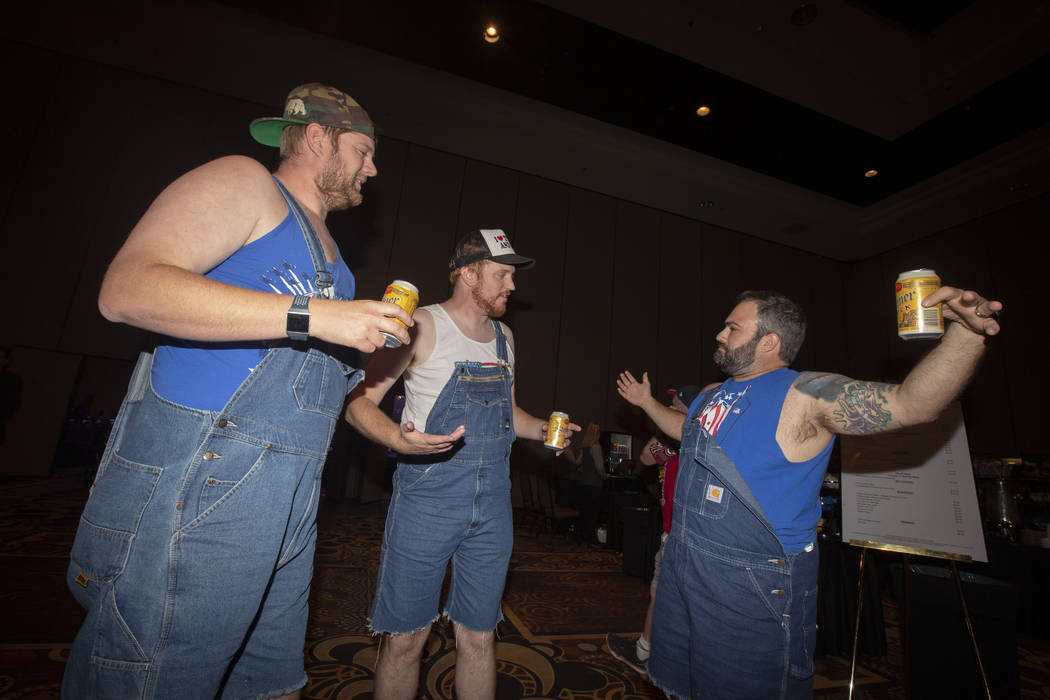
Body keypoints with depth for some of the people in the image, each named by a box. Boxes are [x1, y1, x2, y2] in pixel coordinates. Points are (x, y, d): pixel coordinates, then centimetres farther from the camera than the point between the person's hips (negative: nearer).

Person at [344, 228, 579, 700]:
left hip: (493, 506, 5)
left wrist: (542, 429, 3)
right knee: (404, 639, 9)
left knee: (479, 636, 16)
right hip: (427, 499, -5)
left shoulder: (503, 336, 12)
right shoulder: (424, 326, -7)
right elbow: (359, 401, -9)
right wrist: (400, 439, -28)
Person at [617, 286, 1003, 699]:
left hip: (753, 596, -7)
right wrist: (647, 403, 30)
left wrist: (967, 332, -42)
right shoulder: (711, 396, 6)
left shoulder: (804, 396, -17)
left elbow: (912, 403, -29)